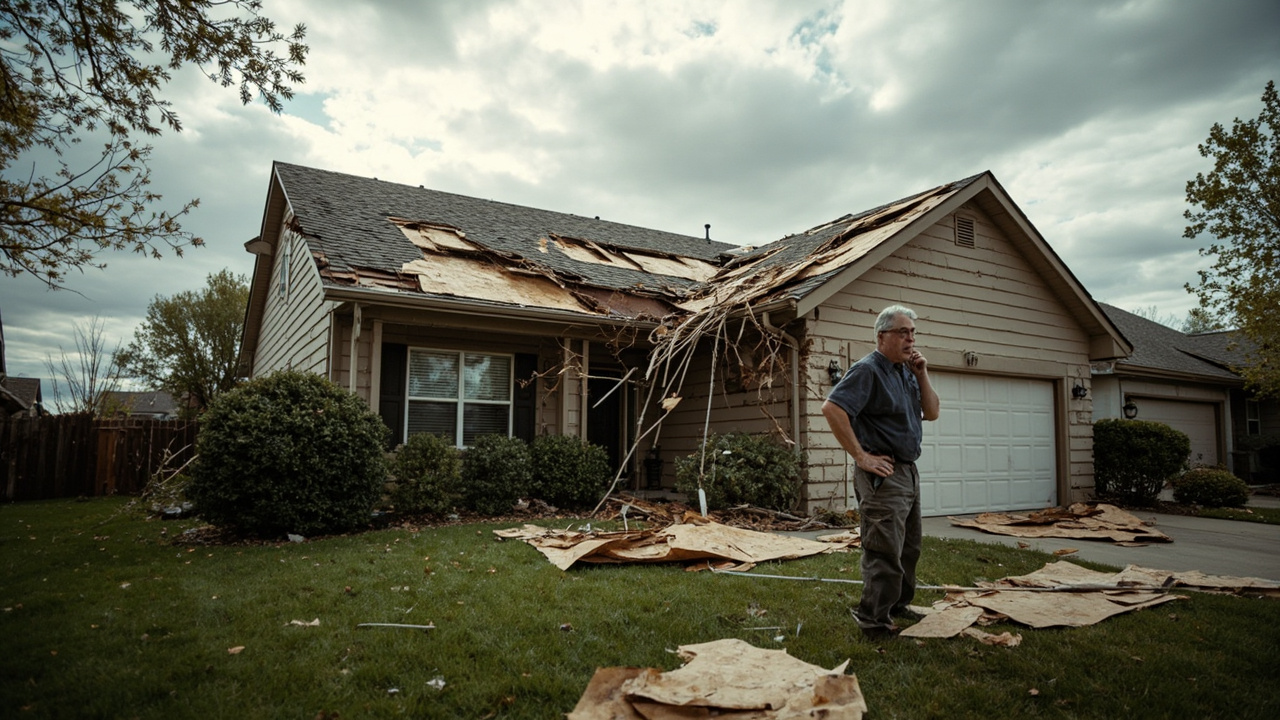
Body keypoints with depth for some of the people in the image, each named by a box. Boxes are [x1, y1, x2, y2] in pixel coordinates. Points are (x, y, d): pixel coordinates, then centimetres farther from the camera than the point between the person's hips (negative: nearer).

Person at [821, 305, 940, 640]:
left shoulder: (906, 372, 14)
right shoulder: (868, 370, -14)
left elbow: (932, 412, 13)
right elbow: (832, 408, -26)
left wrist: (922, 375, -1)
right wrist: (861, 456, -22)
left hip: (908, 471, 10)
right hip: (883, 474, -10)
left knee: (908, 549, 21)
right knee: (885, 553, -6)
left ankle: (898, 605, 38)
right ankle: (874, 622, 5)